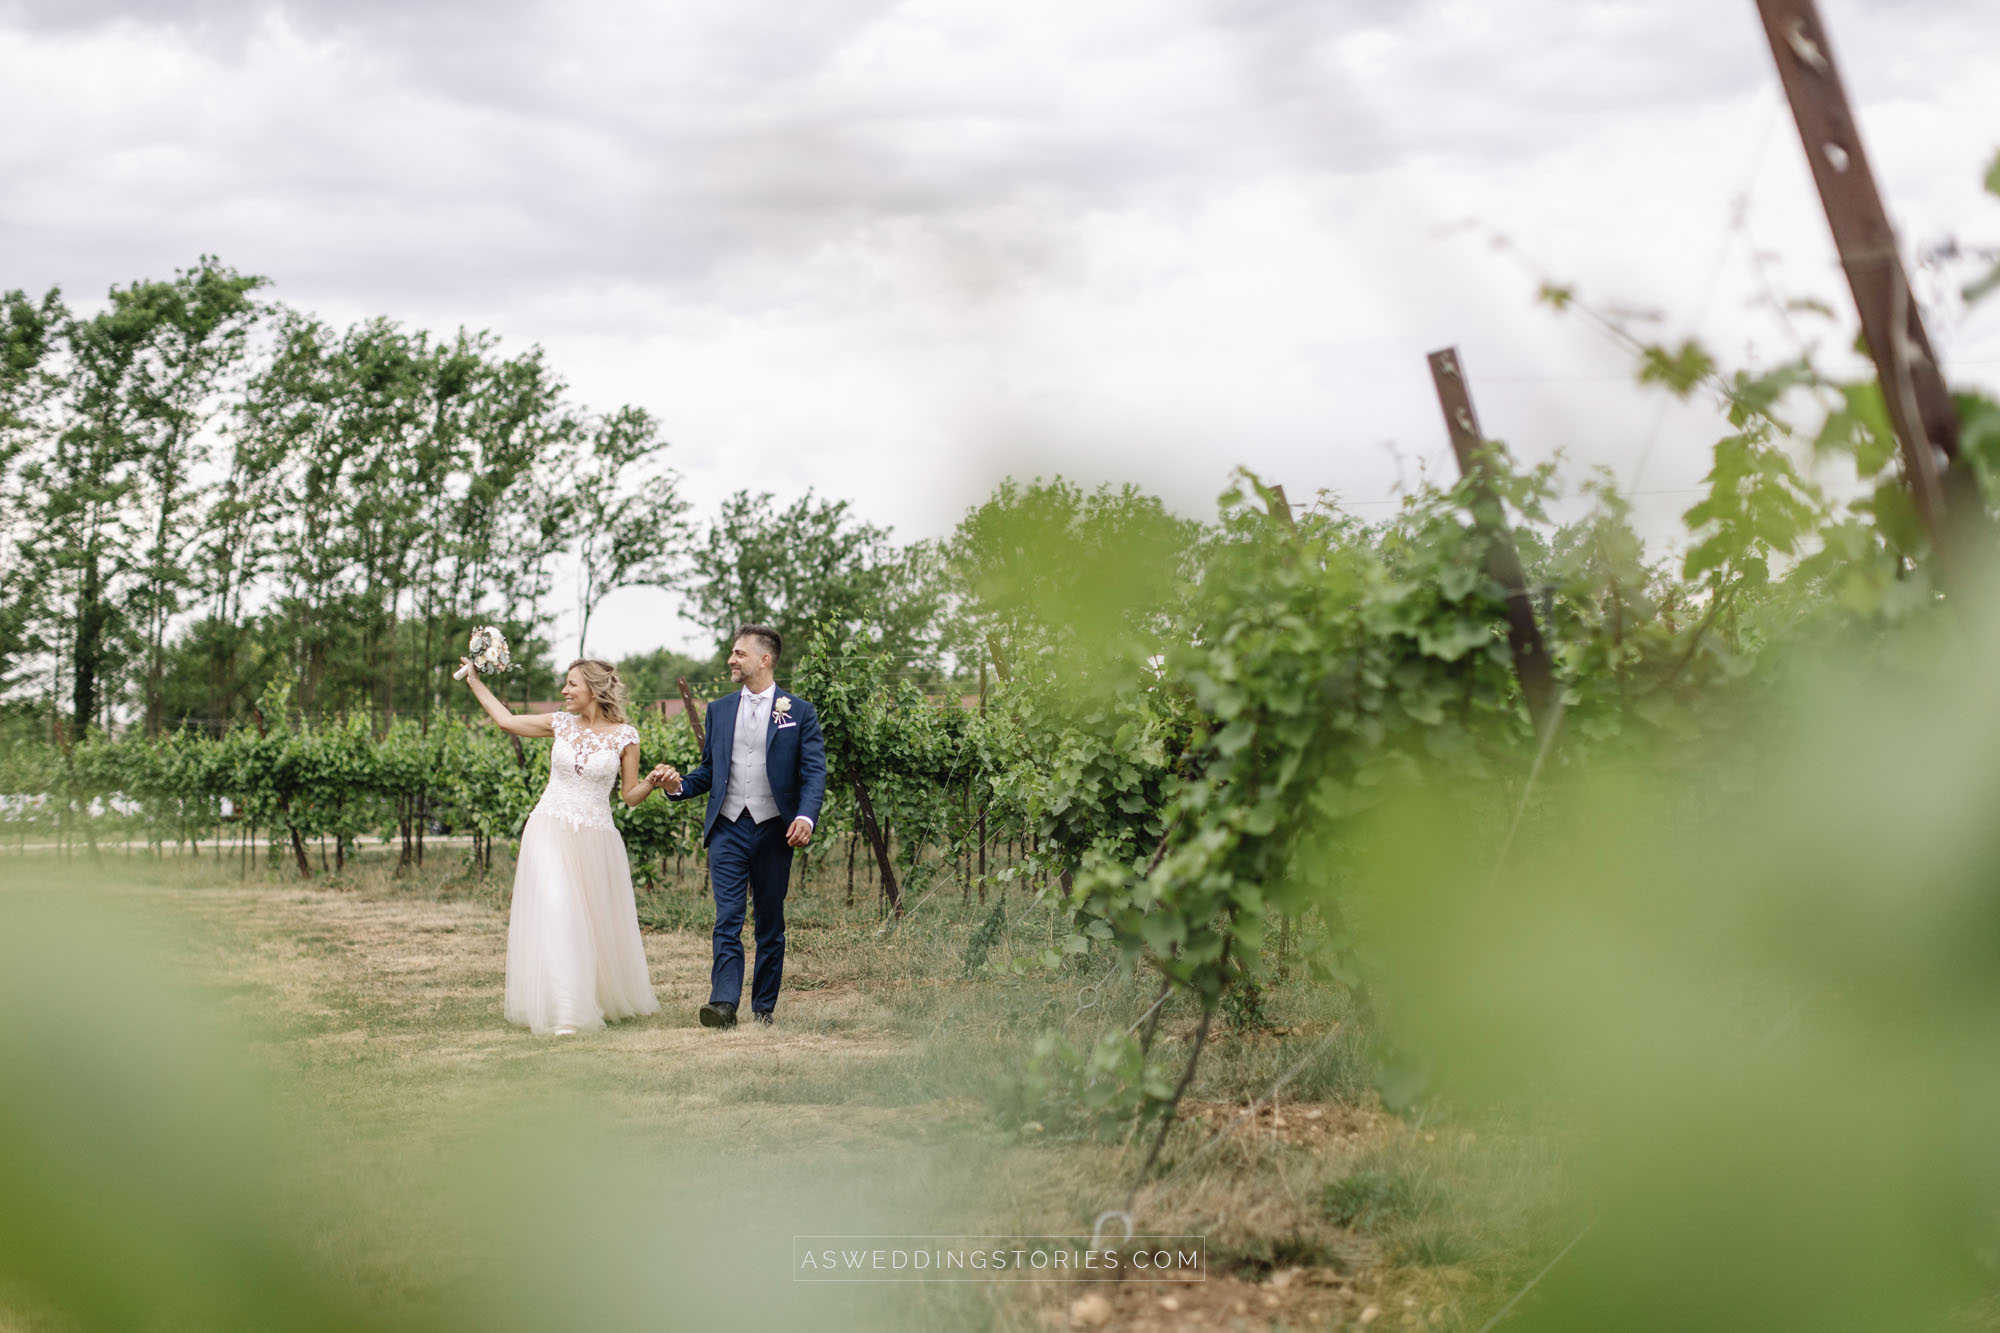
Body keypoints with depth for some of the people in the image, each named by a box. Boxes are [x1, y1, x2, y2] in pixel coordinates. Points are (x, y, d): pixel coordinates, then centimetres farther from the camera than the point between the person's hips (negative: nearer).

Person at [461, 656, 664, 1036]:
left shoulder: (624, 736, -2)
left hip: (593, 839, -1)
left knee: (599, 921, 8)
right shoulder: (561, 724, 4)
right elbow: (506, 719, 15)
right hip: (550, 832, 1)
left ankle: (610, 998, 32)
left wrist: (653, 782, -18)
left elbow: (631, 795, 2)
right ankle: (563, 1012, -13)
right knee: (553, 914, -13)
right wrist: (474, 680, 18)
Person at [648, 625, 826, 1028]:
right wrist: (678, 785, -4)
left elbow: (814, 772, -4)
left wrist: (806, 816, -21)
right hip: (728, 829, 2)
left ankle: (764, 1007, 16)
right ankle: (724, 1003, -18)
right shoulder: (719, 710, 12)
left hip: (773, 830, -2)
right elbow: (709, 771, 16)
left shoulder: (800, 713, 2)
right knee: (727, 919, -10)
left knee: (770, 923, 8)